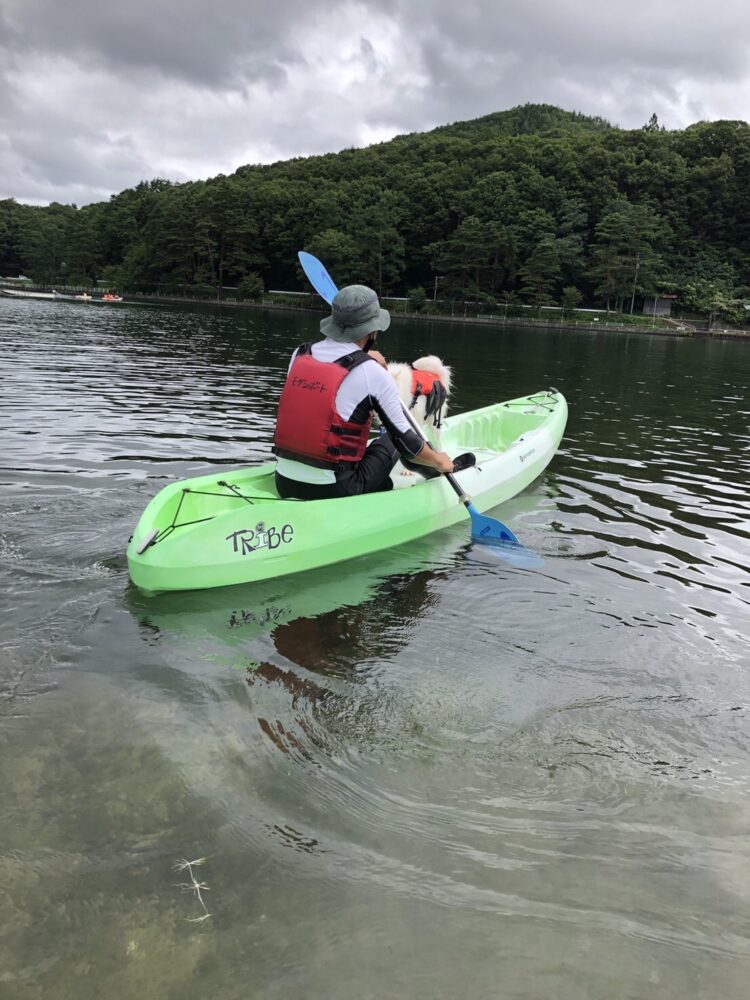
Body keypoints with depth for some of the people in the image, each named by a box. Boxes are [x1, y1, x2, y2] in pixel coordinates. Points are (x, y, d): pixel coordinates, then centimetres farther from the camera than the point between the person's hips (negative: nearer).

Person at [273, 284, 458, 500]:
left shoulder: (299, 355, 4)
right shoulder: (374, 373, -11)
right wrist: (439, 461, 13)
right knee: (393, 436, 18)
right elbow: (404, 439, -4)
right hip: (333, 491, -5)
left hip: (284, 483, 5)